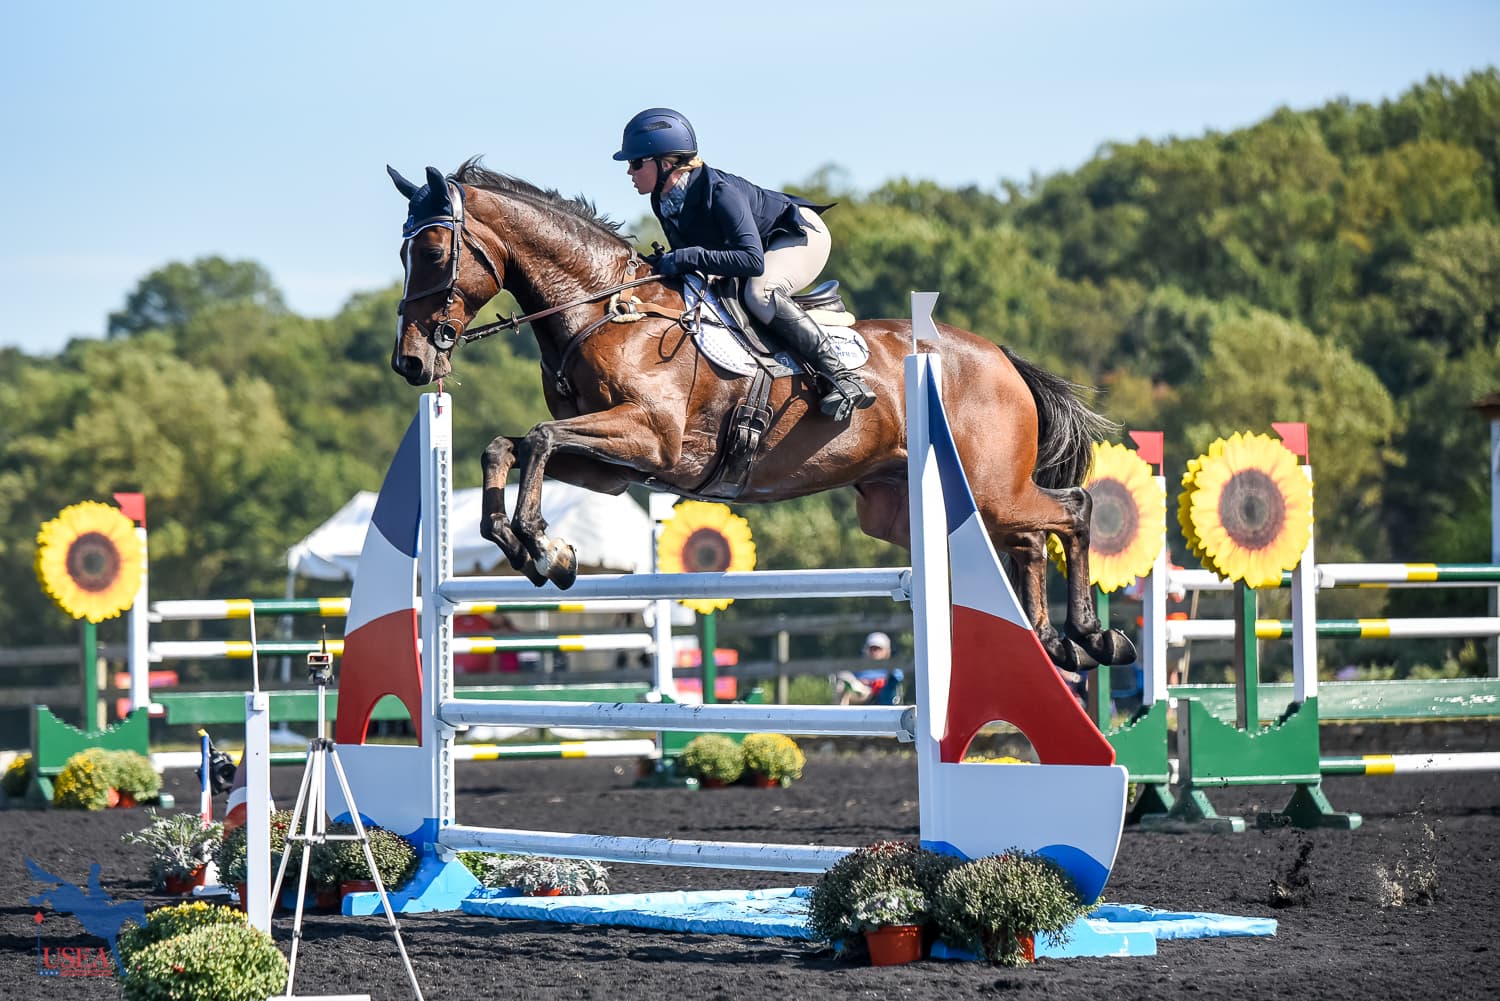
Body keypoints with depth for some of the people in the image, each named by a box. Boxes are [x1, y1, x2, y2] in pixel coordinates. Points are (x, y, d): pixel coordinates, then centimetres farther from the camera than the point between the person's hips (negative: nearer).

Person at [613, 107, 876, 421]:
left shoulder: (719, 192, -35)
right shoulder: (663, 201, -9)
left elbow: (753, 260, -42)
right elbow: (683, 254, 4)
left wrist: (689, 257, -44)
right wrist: (664, 263, -18)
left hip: (801, 234, -10)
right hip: (762, 245, 10)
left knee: (759, 293, -36)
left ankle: (843, 378, -30)